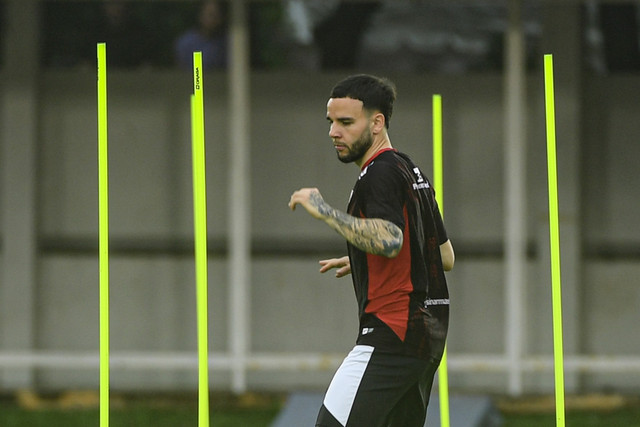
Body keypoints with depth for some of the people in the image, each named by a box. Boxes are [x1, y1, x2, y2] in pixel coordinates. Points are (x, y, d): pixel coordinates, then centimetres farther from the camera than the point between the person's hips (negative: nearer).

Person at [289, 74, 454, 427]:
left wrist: (323, 210, -21)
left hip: (391, 335, -10)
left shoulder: (380, 175, -11)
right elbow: (446, 257, 26)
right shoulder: (411, 171, 20)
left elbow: (389, 240, -30)